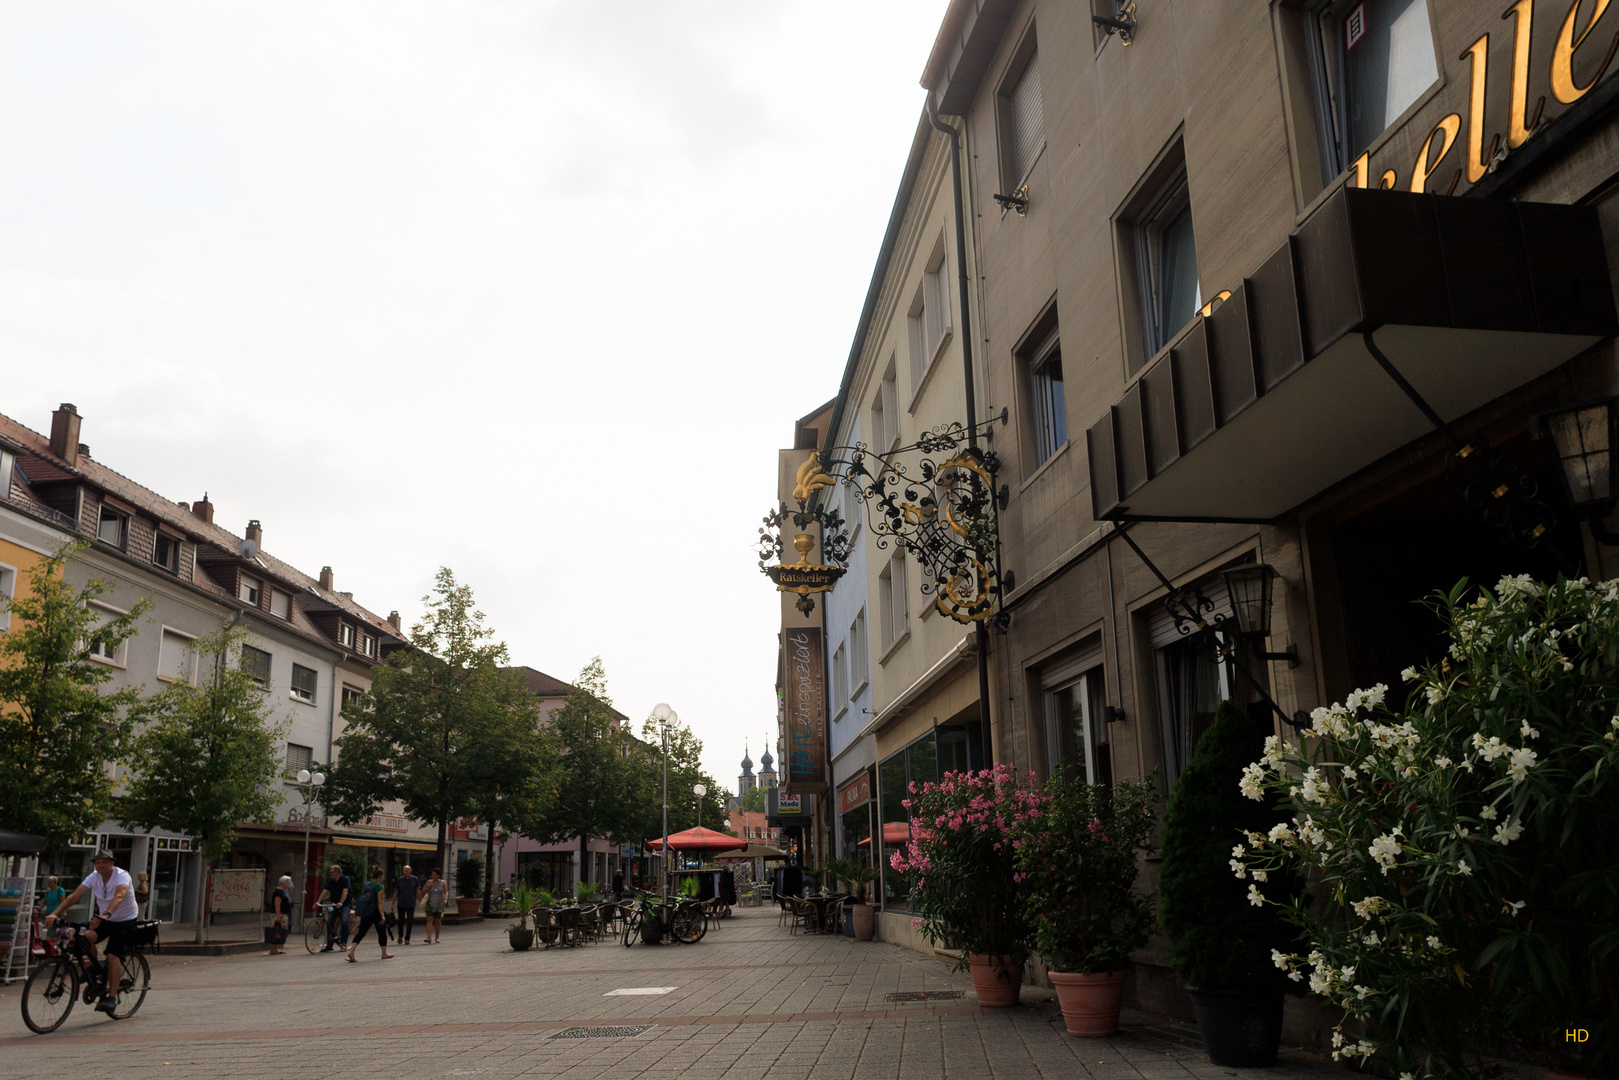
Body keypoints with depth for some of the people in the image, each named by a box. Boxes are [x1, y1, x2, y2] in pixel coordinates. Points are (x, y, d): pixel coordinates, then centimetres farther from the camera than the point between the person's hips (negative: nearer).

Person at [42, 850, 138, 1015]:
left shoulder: (122, 876, -22)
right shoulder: (94, 877, -6)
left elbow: (118, 896, -41)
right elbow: (74, 896, -15)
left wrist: (105, 915, -58)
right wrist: (54, 913, -29)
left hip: (125, 921, -5)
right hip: (103, 920, 5)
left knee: (113, 955, -19)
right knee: (86, 938, -23)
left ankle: (112, 997, -12)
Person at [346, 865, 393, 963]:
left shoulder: (365, 885, 9)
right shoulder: (379, 887, -11)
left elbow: (361, 899, 15)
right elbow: (380, 902, -17)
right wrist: (382, 915, -19)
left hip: (365, 913, 6)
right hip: (376, 913, -6)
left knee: (361, 932, 4)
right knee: (382, 932, 10)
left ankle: (351, 951, -15)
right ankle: (384, 953, 21)